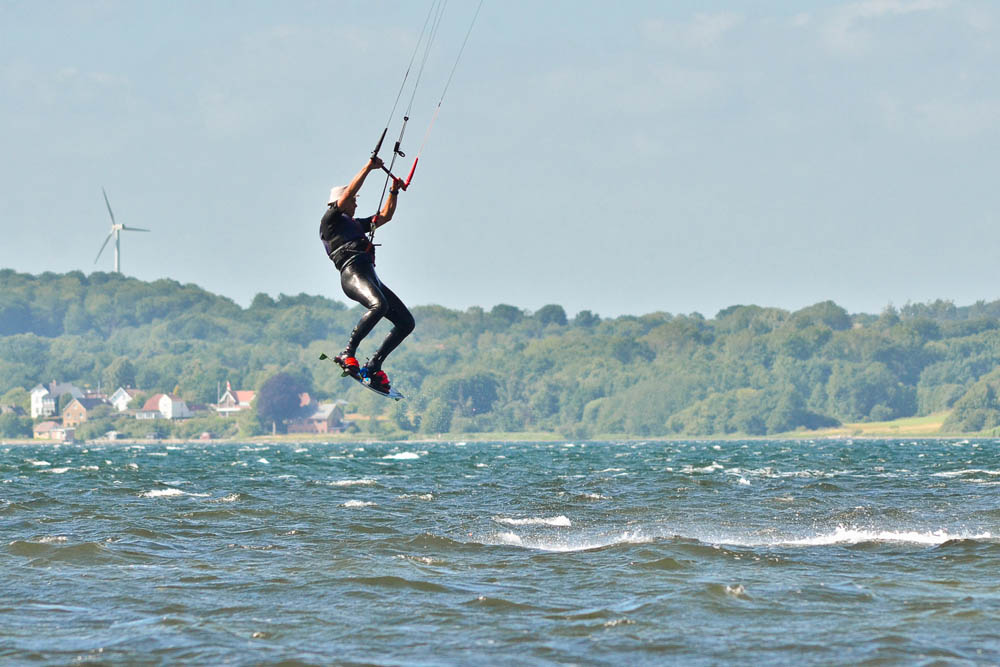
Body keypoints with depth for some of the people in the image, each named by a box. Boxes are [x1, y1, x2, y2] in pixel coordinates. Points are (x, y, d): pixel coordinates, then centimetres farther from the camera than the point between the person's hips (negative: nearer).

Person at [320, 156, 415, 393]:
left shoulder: (356, 224, 34)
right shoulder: (331, 220, 11)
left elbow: (385, 216, 42)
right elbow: (348, 193, -1)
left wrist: (394, 191, 34)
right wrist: (368, 168, 1)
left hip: (371, 277, 9)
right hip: (353, 272, -9)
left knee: (406, 322, 0)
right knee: (379, 305, -38)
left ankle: (373, 366, 1)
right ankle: (348, 353, -33)